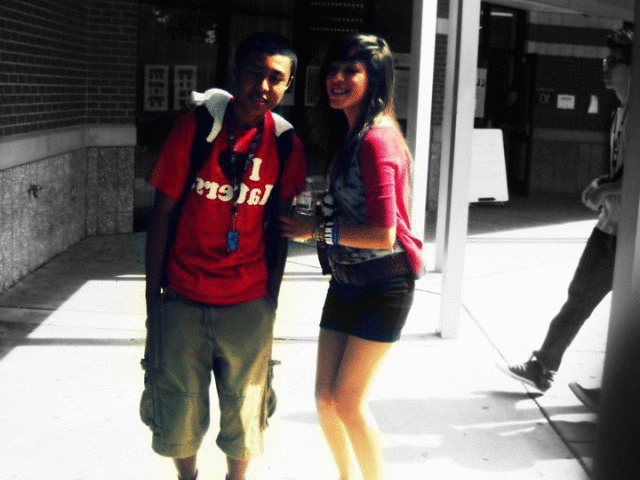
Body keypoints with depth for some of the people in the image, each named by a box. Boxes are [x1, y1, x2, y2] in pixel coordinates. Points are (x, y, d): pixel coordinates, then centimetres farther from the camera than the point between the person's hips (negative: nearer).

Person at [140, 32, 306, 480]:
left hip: (249, 305, 1)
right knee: (179, 408, 11)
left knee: (244, 410, 13)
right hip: (183, 300, -1)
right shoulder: (196, 127, -8)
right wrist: (154, 296, -4)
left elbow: (279, 229, 5)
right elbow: (162, 213, -4)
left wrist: (271, 298, 5)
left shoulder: (287, 145, -3)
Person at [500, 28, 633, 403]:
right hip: (611, 224, 8)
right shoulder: (623, 111, 10)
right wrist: (603, 185, 3)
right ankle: (544, 368, 23)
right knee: (580, 295, 13)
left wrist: (608, 190, -20)